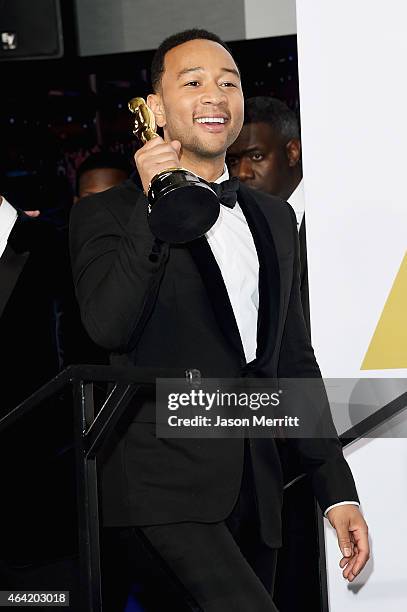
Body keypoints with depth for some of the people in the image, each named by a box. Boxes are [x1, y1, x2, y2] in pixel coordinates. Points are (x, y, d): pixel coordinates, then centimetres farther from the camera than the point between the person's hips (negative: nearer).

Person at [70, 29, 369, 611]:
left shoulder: (274, 218, 18)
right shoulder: (108, 213, 1)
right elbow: (109, 326, -16)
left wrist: (337, 490, 16)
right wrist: (155, 207, -18)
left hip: (256, 491, 6)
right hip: (168, 483, -6)